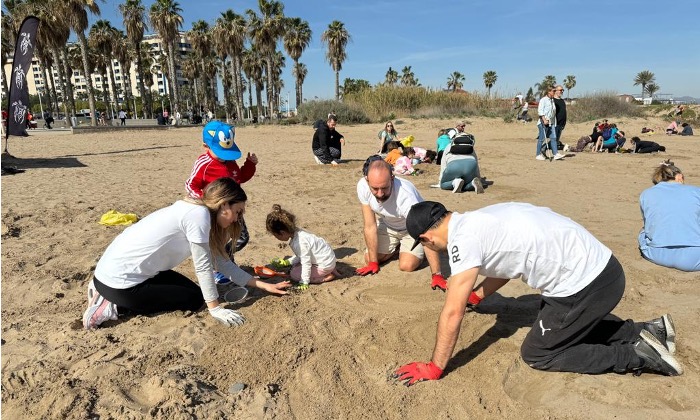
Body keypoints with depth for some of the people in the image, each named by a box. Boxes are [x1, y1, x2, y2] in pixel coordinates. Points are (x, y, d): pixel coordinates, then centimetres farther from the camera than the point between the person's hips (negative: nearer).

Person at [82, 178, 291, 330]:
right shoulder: (199, 213, -20)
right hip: (118, 280, -9)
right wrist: (215, 309, -8)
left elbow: (221, 262, 8)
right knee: (195, 299, 0)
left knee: (193, 289, 16)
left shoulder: (194, 210, 8)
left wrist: (264, 285, 6)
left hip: (120, 268, 9)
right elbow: (203, 266, -17)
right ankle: (114, 307, -1)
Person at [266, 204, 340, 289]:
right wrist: (287, 262, 9)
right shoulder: (297, 233, -1)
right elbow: (302, 255, 12)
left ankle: (328, 276, -5)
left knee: (294, 274, -5)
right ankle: (329, 270, 14)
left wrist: (304, 283, -15)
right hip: (327, 258, 9)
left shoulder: (299, 243, -30)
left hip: (325, 265, -9)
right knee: (295, 267, 19)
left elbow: (306, 263, -23)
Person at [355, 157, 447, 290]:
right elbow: (370, 226, -20)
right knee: (369, 258, -8)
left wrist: (436, 274, -45)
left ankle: (419, 252, 14)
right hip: (387, 225, 4)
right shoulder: (363, 186, -29)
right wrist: (373, 263, -17)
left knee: (407, 265, -21)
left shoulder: (405, 195, -42)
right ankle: (397, 246, 21)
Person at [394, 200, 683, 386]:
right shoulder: (477, 220, 10)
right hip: (600, 266, 10)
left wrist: (433, 369, -7)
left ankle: (639, 355, 6)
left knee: (536, 355, 8)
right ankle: (643, 331, 24)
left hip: (587, 285, -10)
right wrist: (476, 295, 44)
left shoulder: (462, 239, -18)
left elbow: (453, 313, -18)